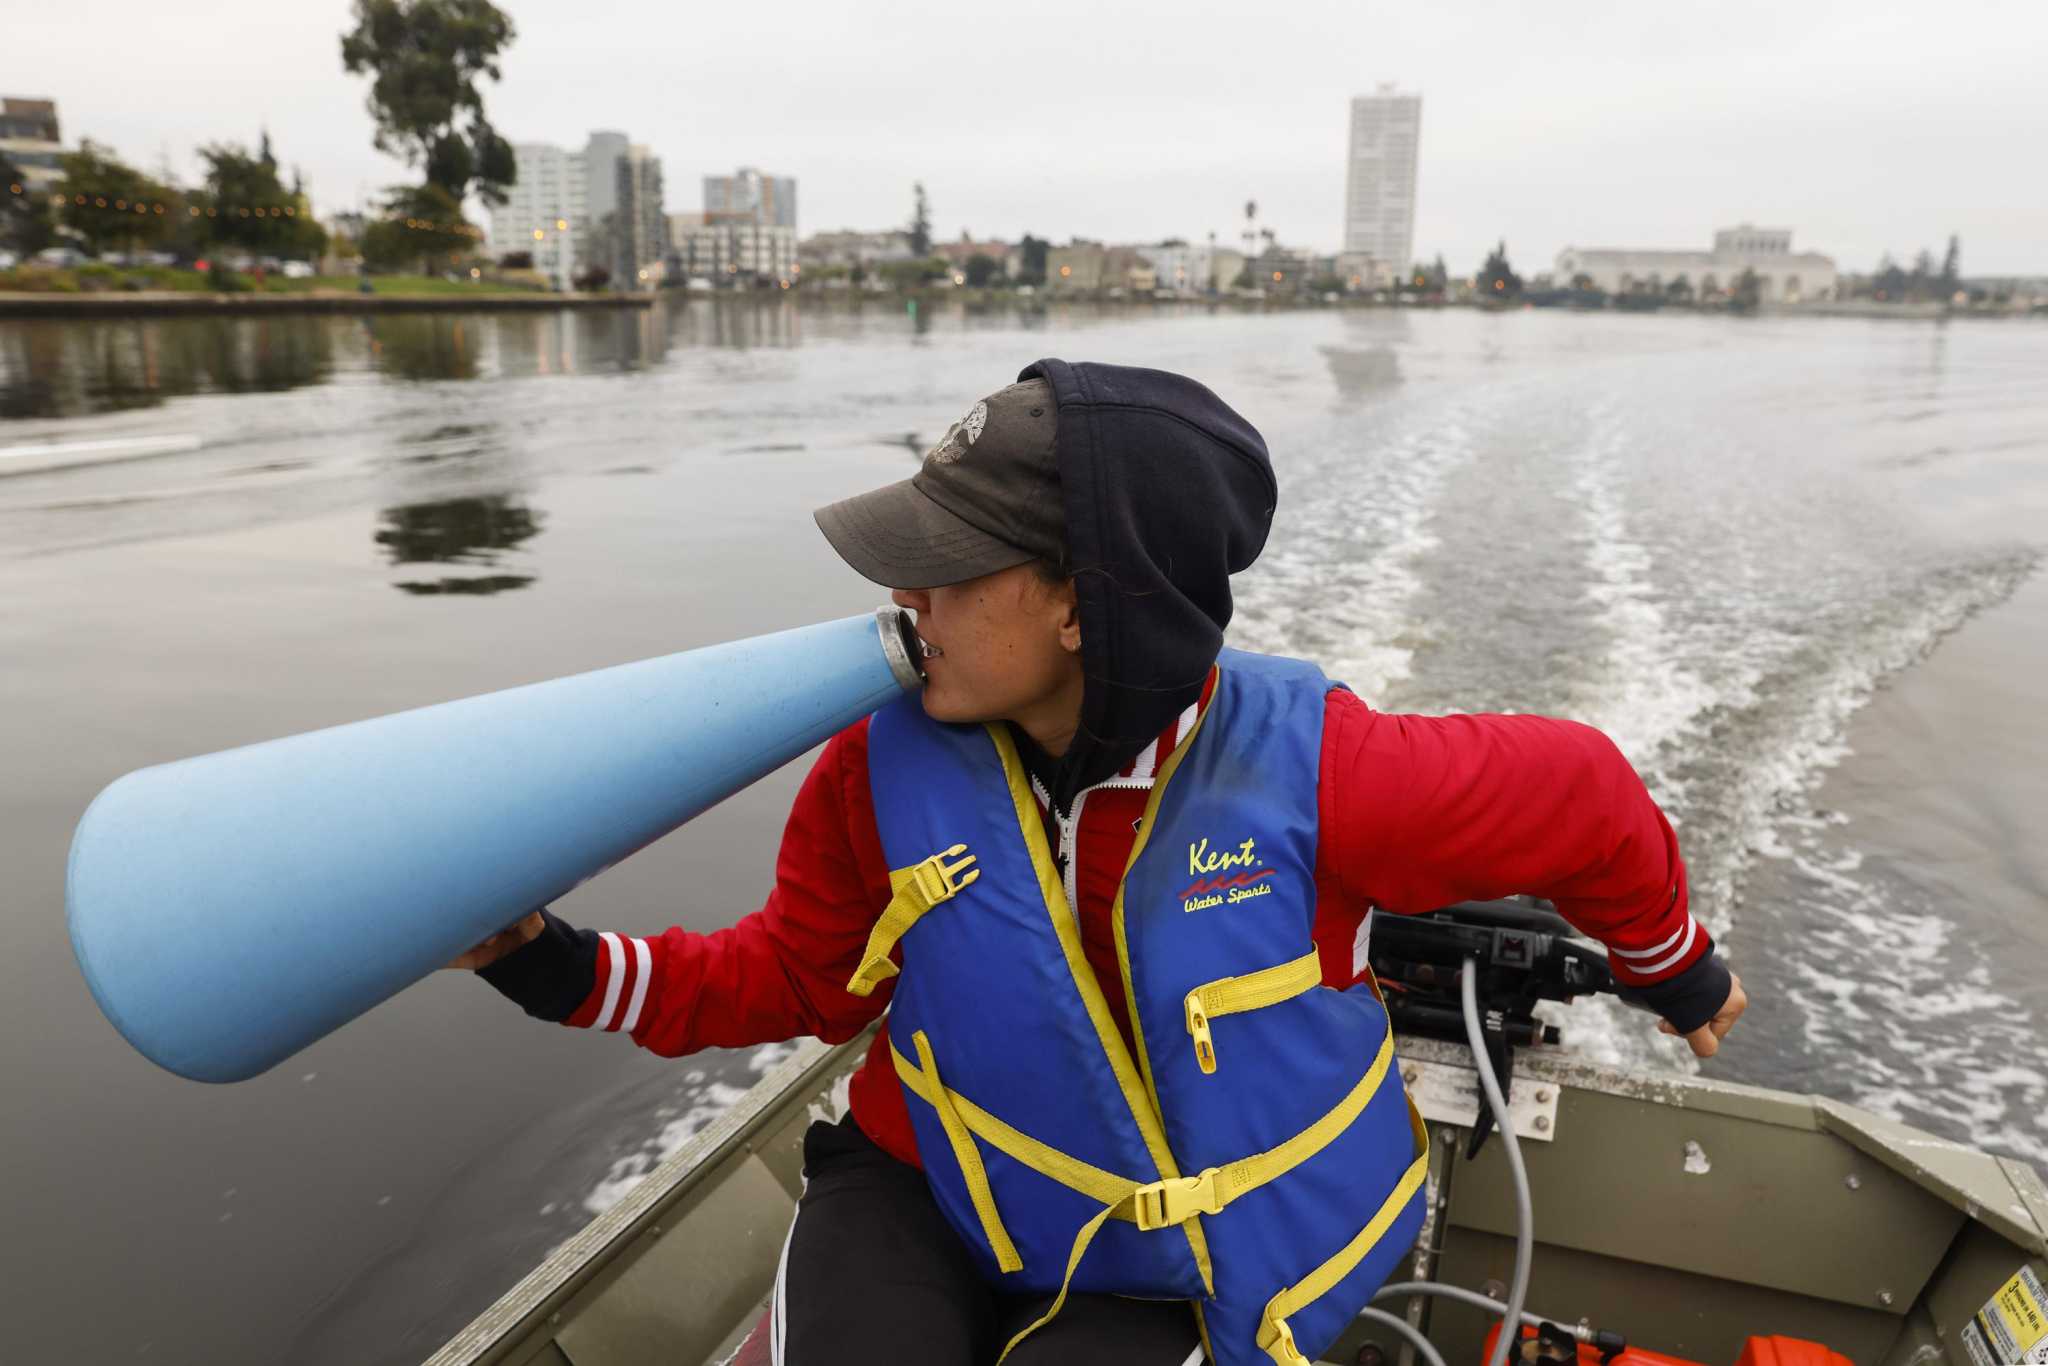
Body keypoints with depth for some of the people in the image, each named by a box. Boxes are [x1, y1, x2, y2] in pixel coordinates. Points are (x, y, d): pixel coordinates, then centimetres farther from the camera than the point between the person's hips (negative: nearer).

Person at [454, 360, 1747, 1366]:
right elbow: (793, 978, 0)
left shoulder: (1305, 764, -24)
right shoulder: (888, 769, -16)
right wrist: (550, 963, -13)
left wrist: (1675, 969, 13)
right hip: (923, 1206, 2)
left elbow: (1578, 794, -6)